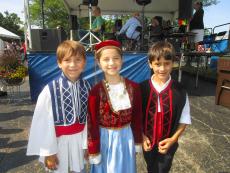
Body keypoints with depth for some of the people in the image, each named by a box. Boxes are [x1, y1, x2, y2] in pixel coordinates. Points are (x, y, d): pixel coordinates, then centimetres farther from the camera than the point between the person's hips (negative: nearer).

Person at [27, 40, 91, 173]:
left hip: (80, 140, 3)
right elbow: (44, 123, -12)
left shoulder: (86, 87, -8)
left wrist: (87, 143, 3)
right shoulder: (50, 90, -19)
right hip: (59, 141, -3)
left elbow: (90, 117, -2)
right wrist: (48, 151, -6)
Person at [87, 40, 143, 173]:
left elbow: (137, 117, 0)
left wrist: (138, 141, 6)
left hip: (126, 137, 2)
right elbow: (92, 124, -11)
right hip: (104, 138, -2)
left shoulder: (133, 87, -10)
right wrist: (94, 152, -5)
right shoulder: (96, 91, -17)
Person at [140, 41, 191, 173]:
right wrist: (142, 136, -12)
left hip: (168, 144, -1)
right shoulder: (142, 89, -15)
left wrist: (173, 139, -16)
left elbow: (184, 120, -7)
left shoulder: (180, 92, -17)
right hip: (148, 142, 1)